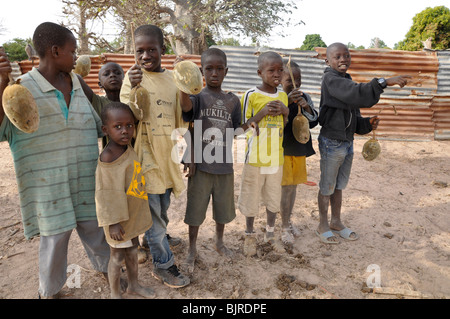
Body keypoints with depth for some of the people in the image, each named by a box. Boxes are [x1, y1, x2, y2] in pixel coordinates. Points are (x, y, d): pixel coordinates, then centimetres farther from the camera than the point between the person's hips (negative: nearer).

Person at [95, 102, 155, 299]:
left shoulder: (127, 147, -4)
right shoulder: (107, 158, -26)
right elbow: (107, 194, -24)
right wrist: (113, 222, -22)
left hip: (133, 215, 8)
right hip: (118, 219, -8)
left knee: (132, 251, 24)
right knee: (118, 257, 12)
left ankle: (133, 285, 46)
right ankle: (115, 294, 34)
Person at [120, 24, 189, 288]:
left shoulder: (172, 79, 5)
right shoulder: (133, 77, -7)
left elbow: (179, 120, 10)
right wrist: (134, 88, -29)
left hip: (167, 155, 5)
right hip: (146, 155, -4)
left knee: (163, 209, 19)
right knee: (153, 212, 6)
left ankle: (156, 243, 40)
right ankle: (164, 265, 21)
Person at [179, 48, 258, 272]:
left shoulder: (233, 100, 4)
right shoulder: (198, 97, -7)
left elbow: (233, 132, 8)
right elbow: (186, 106, -30)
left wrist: (247, 126, -11)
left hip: (224, 165, 3)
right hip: (201, 164, -3)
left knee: (223, 207, 18)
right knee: (196, 208, 9)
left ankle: (219, 242, 43)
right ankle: (192, 250, 30)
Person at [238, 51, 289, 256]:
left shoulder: (283, 96, 7)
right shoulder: (251, 95, -10)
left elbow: (286, 128, 13)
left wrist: (286, 112, -7)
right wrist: (263, 112, -20)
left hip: (276, 158, 5)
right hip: (255, 158, -4)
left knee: (274, 197, 15)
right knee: (251, 198, 9)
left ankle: (270, 233, 36)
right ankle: (249, 235, 30)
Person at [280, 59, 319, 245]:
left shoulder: (305, 98, 5)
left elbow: (314, 122, 3)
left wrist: (306, 107, -15)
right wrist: (288, 102, -30)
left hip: (299, 148, 5)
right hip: (282, 149, -5)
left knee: (293, 186, 15)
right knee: (286, 187, -1)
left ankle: (288, 221, 32)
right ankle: (285, 227, 15)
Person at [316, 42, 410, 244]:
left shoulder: (347, 82, 14)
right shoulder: (330, 79, -14)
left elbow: (354, 117, 16)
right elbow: (356, 94, -31)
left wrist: (368, 123, -2)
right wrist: (384, 82, -35)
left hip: (347, 142, 8)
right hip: (331, 142, -8)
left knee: (339, 186, 18)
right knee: (327, 187, 6)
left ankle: (336, 223, 34)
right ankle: (323, 226, 23)